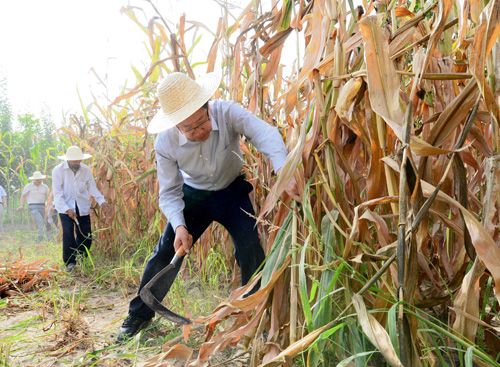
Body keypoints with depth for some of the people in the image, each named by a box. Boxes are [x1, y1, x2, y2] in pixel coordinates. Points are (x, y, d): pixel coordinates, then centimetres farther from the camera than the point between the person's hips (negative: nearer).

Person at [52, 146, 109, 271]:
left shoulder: (86, 170, 0)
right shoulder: (58, 170, -9)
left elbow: (92, 188, 3)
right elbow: (57, 193, -11)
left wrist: (102, 201, -14)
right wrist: (67, 209, -20)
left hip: (83, 208, 3)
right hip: (66, 208, -3)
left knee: (86, 236, 5)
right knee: (68, 235, -12)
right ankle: (70, 263, 1)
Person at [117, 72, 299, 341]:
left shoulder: (227, 113, -32)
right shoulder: (166, 143, -26)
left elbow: (266, 134, -47)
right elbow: (170, 193, -17)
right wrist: (179, 226, -35)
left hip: (233, 191, -1)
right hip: (194, 196, 1)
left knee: (251, 250, -11)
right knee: (165, 253, 0)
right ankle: (139, 315, 19)